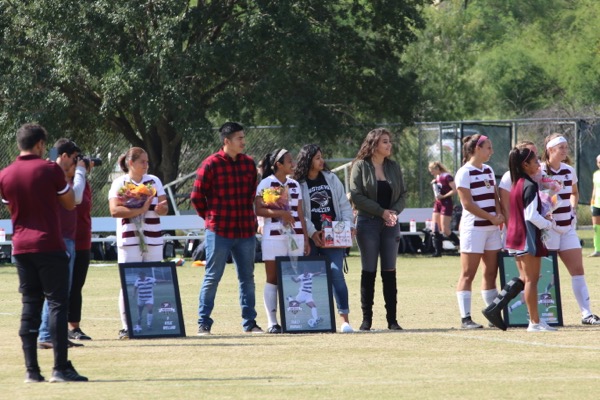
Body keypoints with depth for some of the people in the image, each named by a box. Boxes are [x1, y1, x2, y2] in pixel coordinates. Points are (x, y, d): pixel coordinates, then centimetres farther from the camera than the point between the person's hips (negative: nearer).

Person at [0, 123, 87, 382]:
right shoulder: (50, 170, -8)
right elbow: (70, 203, 1)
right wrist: (63, 178, 14)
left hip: (21, 248, 5)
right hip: (49, 245, -5)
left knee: (30, 306, 8)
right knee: (57, 304, -3)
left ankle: (32, 370, 4)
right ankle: (60, 368, -9)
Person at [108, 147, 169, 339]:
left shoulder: (154, 181, 12)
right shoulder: (119, 183, 1)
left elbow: (164, 208, 8)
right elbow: (114, 210, -11)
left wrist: (160, 208, -17)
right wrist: (139, 210, -20)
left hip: (153, 240, 4)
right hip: (129, 241, -4)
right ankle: (126, 327, -3)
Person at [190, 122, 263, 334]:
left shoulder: (249, 164, 8)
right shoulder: (211, 165, -8)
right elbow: (197, 196, -3)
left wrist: (249, 216, 13)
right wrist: (210, 217, 3)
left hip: (246, 230, 5)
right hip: (219, 231, -5)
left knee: (247, 277, 8)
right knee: (212, 277, 0)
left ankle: (249, 322, 15)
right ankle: (203, 323, 6)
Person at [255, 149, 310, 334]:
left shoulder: (294, 185, 14)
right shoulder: (266, 184, -2)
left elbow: (300, 214, 15)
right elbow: (259, 209, -9)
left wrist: (306, 239, 11)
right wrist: (279, 213, -21)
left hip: (295, 236, 5)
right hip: (273, 236, -5)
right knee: (273, 279, -2)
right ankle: (272, 322, 0)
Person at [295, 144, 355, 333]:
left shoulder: (331, 178, 11)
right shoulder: (298, 184, 0)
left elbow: (344, 204, 12)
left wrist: (349, 225, -1)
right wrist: (312, 232, -13)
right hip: (310, 238, -2)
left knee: (336, 273, -10)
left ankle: (344, 318, -13)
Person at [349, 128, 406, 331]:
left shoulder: (394, 167, 11)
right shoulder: (360, 166, -3)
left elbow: (403, 194, 11)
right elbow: (356, 196, -10)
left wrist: (395, 211, -9)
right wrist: (381, 212, -14)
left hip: (390, 223, 4)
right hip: (368, 223, -4)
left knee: (390, 272, 3)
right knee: (369, 272, -1)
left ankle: (392, 319, 5)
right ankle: (367, 318, 3)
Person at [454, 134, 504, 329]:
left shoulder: (488, 171, 15)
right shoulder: (464, 172, -8)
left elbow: (494, 196, 15)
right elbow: (468, 203, -14)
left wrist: (500, 214, -5)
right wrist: (491, 218, -15)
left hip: (492, 228, 8)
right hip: (473, 227, -8)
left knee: (491, 272, 9)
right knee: (468, 274, -5)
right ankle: (465, 318, -5)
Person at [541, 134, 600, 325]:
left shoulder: (569, 171, 8)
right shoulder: (539, 171, -12)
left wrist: (573, 209, 11)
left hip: (568, 227, 6)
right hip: (548, 228, -6)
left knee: (578, 270, 1)